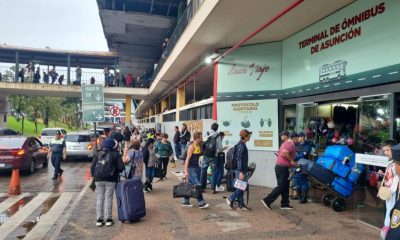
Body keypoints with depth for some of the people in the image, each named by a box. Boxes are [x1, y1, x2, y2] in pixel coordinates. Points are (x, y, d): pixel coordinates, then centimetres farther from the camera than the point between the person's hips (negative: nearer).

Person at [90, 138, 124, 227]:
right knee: (108, 198, 5)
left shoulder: (98, 154, 2)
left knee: (99, 199, 10)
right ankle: (108, 219, 8)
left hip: (99, 180, 2)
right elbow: (121, 167, -11)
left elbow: (92, 167, 2)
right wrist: (116, 172, 9)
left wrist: (94, 176, 15)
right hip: (111, 180, -2)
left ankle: (99, 219, 13)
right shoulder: (115, 154, -5)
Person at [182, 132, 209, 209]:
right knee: (197, 185, -8)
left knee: (191, 185, 12)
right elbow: (187, 159, -16)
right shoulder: (191, 146, -14)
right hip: (191, 168, -8)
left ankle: (185, 202, 21)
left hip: (197, 167, 8)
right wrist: (186, 171, -19)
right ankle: (201, 203, -2)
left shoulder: (199, 146, 10)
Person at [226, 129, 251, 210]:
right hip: (240, 170, -10)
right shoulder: (241, 145, -16)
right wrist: (241, 172, -24)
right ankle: (231, 199, 7)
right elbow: (239, 159, -21)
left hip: (242, 170, 10)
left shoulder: (242, 144, 14)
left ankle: (241, 205, 17)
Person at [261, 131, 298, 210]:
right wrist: (291, 160, -18)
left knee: (285, 186, 14)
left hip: (279, 166, 10)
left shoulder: (285, 143, 17)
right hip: (283, 167, -10)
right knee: (281, 187, -6)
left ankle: (285, 204, 19)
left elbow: (280, 153, 21)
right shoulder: (291, 144, -12)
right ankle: (267, 200, -6)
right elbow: (284, 153, -30)